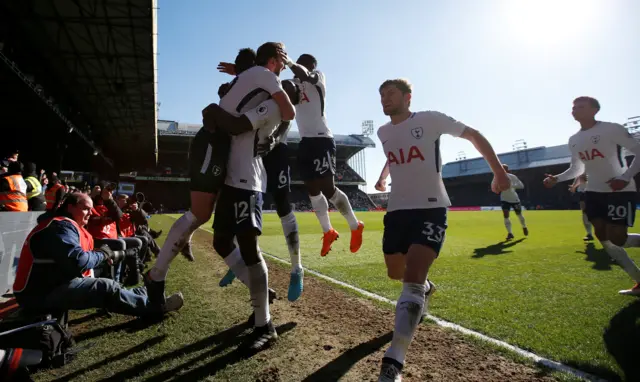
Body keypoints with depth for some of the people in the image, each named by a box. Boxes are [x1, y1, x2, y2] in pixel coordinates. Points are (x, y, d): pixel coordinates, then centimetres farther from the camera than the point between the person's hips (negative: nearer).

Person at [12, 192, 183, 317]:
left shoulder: (68, 226, 16)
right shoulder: (62, 226, -18)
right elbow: (77, 262, -29)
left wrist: (106, 254, -8)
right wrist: (102, 254, -12)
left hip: (49, 286, 10)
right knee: (107, 288, -14)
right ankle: (155, 307, -6)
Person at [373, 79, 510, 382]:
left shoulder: (430, 120, -5)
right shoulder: (383, 132, 11)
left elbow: (473, 135, 4)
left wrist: (498, 172, 4)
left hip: (430, 209, -6)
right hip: (397, 210, 6)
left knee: (412, 279, -19)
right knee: (396, 274, 12)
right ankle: (425, 288, 48)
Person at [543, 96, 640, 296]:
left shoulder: (612, 129, -12)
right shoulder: (573, 140, 8)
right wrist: (557, 178, 2)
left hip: (620, 191, -7)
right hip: (594, 192, 7)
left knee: (616, 238, -12)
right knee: (603, 237, 3)